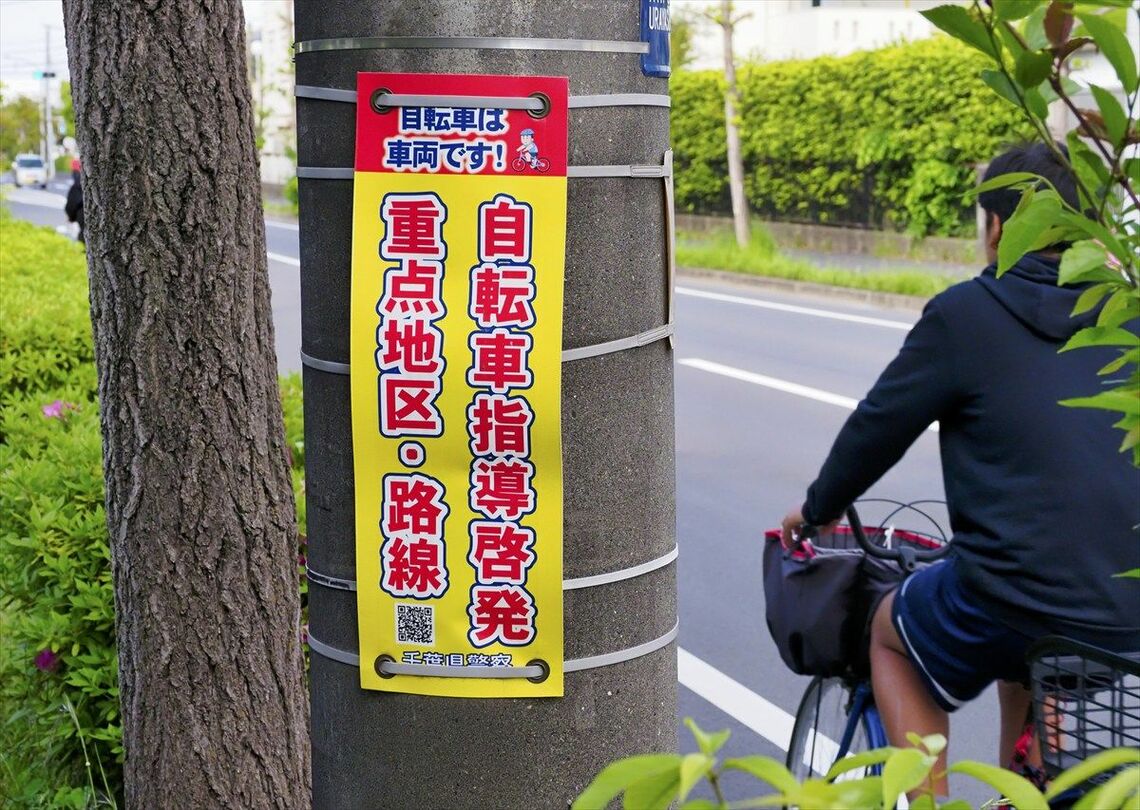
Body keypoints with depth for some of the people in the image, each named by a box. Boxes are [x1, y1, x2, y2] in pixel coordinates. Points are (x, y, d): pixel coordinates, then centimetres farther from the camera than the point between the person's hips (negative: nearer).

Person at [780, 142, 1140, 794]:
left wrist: (818, 509, 22)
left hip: (1016, 587, -5)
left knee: (891, 634, 25)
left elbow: (879, 426, 3)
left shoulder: (964, 314, -5)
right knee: (1021, 660, 37)